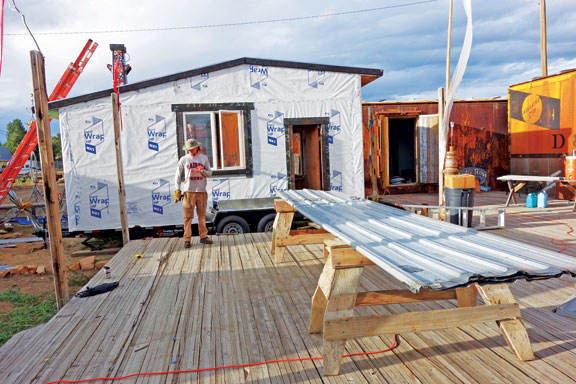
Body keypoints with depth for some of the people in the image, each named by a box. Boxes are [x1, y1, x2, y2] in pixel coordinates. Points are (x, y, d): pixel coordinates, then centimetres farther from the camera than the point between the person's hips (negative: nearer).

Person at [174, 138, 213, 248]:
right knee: (188, 216, -3)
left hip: (202, 191, 2)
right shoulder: (184, 159, 5)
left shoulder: (204, 158, 10)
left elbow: (209, 173, 11)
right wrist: (177, 190, 3)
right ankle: (187, 239, 2)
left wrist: (203, 171, -11)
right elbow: (178, 175, 8)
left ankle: (203, 236, 16)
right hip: (188, 191, -2)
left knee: (202, 216, 7)